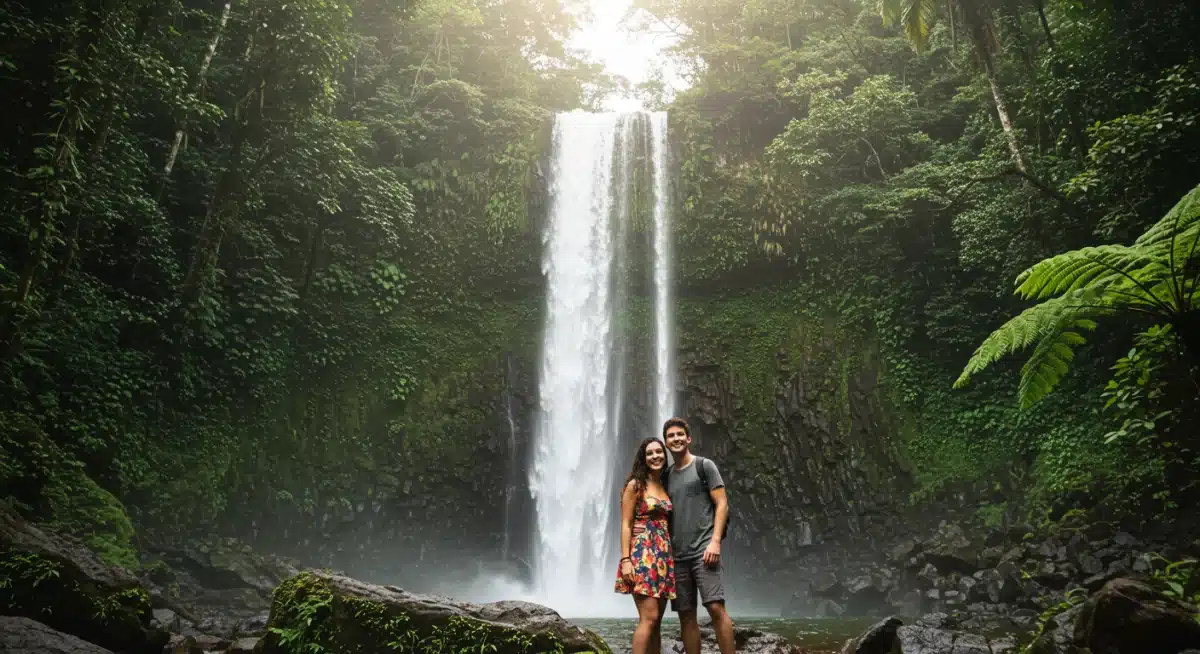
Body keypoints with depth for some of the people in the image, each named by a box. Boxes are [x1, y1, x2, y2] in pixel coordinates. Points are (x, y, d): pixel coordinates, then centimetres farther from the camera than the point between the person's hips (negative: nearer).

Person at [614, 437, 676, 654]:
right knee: (648, 617, -14)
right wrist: (626, 560, -16)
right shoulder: (635, 485, -2)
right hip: (642, 554, -6)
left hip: (663, 555, 6)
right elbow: (625, 525, -7)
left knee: (657, 620, 5)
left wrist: (670, 558, 10)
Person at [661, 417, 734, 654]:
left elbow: (722, 504, -3)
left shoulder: (704, 466, 3)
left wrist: (715, 541, -14)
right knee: (686, 615, 4)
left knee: (715, 607, -15)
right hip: (677, 555, 5)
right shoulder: (667, 475, 17)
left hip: (703, 550, -5)